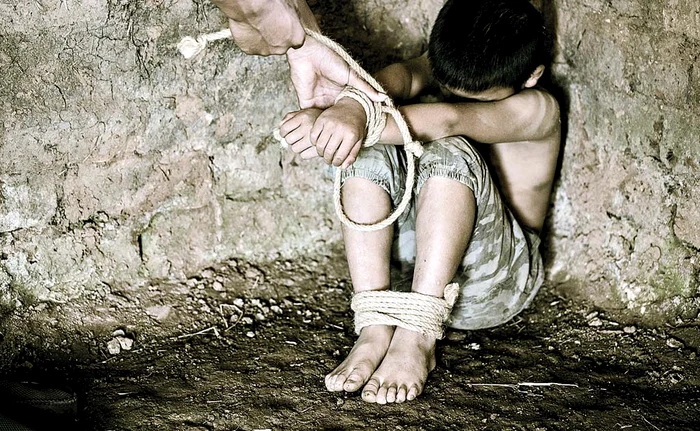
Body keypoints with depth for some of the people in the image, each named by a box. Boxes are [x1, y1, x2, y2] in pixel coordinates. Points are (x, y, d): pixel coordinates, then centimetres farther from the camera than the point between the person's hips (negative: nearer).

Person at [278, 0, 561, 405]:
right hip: (416, 264, 5)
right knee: (370, 151, -21)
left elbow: (448, 119, -32)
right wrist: (354, 107, -42)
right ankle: (375, 327, -28)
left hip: (494, 284, -5)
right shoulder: (450, 67, 3)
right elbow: (405, 76, -20)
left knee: (450, 154, -31)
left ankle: (417, 337, -35)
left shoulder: (538, 110, -12)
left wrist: (368, 126, -46)